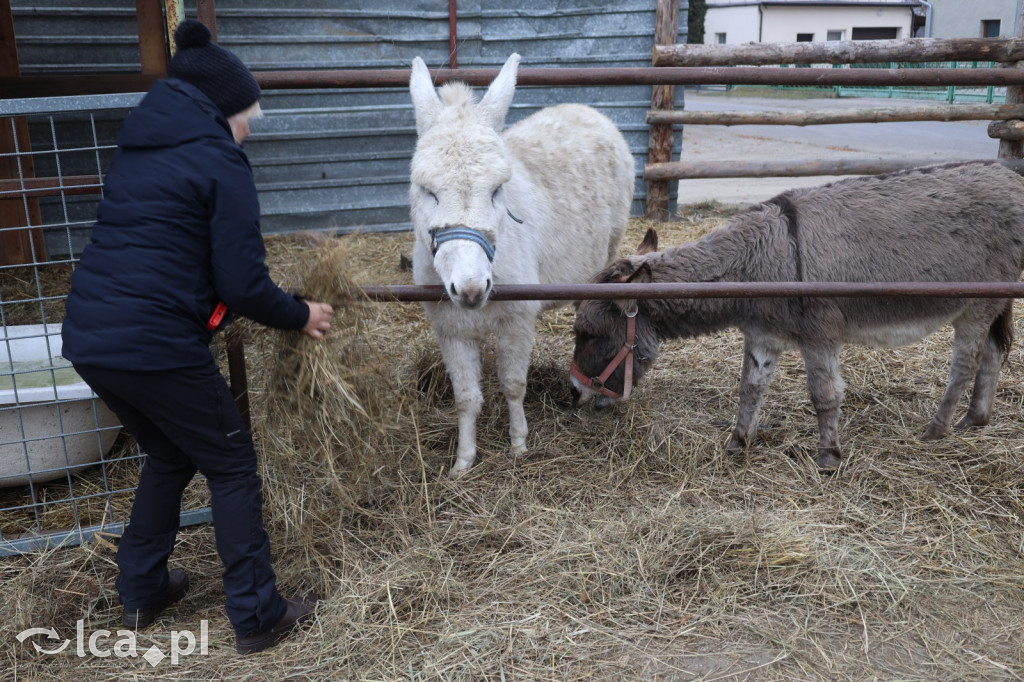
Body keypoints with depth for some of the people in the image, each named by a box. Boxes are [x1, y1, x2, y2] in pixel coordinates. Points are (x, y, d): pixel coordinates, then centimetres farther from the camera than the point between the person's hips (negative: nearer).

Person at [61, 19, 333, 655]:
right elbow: (243, 286, -12)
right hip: (156, 345, -8)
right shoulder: (221, 162, -8)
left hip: (87, 337, 8)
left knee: (169, 454, 27)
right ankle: (257, 616, 16)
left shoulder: (137, 148, 16)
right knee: (232, 465, 9)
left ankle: (141, 592, 37)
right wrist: (300, 315, 6)